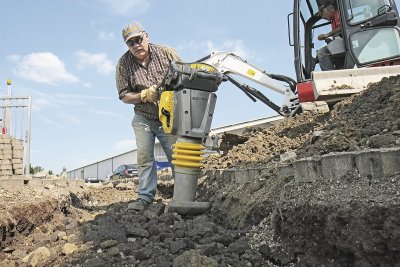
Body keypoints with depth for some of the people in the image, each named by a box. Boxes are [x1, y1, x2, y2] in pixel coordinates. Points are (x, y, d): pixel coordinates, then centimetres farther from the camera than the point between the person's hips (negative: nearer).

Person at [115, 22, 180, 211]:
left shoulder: (166, 52, -7)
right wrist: (145, 95, -19)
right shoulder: (123, 64, -5)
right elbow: (124, 96, -3)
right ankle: (145, 196, 12)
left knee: (176, 156, 2)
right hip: (143, 119, 2)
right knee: (144, 156, 0)